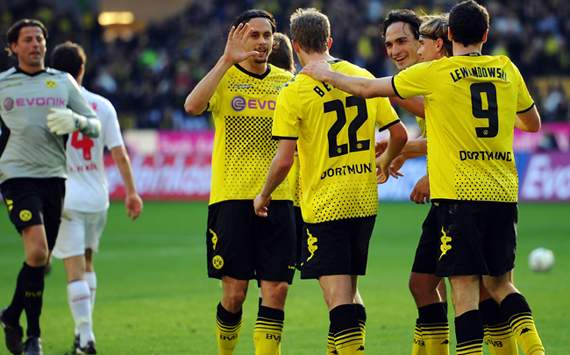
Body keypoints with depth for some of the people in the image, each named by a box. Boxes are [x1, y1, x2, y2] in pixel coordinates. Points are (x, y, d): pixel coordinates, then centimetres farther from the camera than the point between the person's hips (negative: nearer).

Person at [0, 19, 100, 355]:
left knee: (41, 261, 7)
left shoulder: (63, 82, 9)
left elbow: (95, 126, 10)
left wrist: (75, 120, -11)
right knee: (37, 252, -20)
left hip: (53, 177, 4)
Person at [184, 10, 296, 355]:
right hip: (232, 197, -3)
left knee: (277, 290, -3)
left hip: (278, 198, 3)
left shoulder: (287, 81, 10)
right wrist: (227, 60, -26)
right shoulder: (224, 78, -1)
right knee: (234, 293, -1)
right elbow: (193, 105, -21)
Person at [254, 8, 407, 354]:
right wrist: (384, 163, 29)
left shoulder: (293, 92, -10)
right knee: (349, 292, 19)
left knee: (339, 299, -5)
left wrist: (264, 196, 3)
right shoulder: (364, 78, 5)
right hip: (365, 201, 5)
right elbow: (400, 134, 8)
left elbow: (284, 160, -15)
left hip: (324, 206, -5)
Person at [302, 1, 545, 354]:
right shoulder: (507, 69, 9)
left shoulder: (434, 73, -3)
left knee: (465, 287, -3)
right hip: (504, 192, 4)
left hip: (460, 193, -4)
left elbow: (369, 88, 6)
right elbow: (533, 123, 23)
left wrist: (327, 74, 23)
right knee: (500, 283, 15)